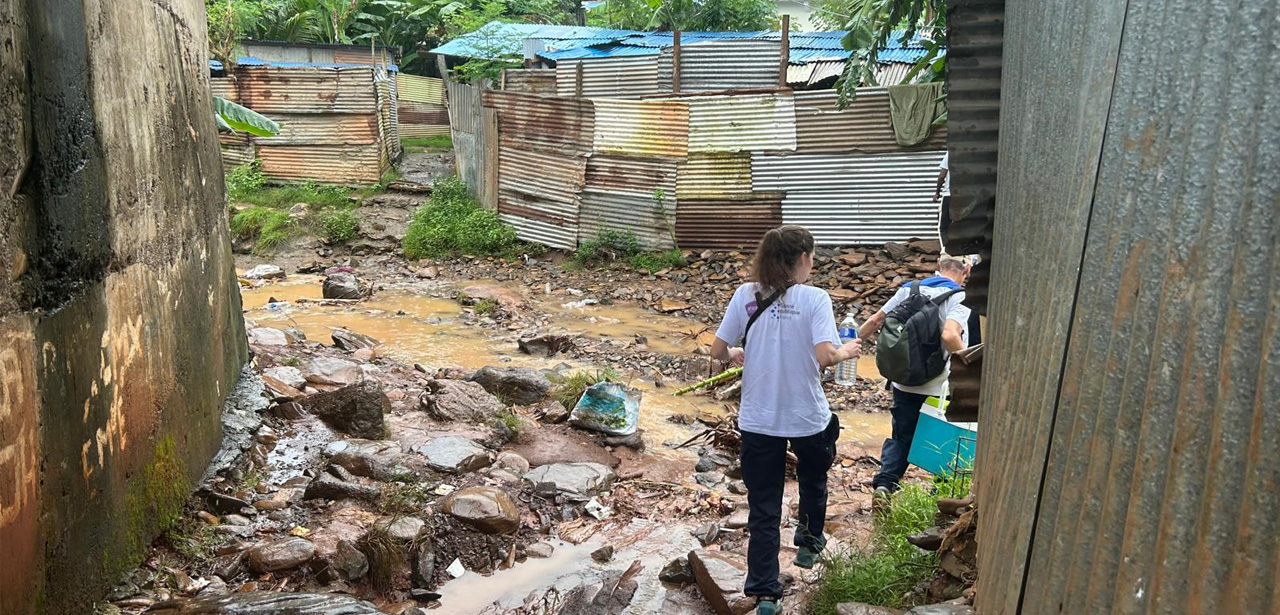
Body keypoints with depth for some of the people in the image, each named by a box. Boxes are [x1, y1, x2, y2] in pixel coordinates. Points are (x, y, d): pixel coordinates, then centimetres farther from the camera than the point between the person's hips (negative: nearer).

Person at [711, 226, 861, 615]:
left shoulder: (746, 296, -4)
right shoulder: (815, 299, -12)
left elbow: (717, 351, -3)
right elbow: (824, 356, -23)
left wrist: (735, 355, 18)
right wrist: (846, 352, -2)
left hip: (758, 421, 2)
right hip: (808, 419, -1)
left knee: (763, 508, 9)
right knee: (813, 480, 31)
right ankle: (809, 544, 46)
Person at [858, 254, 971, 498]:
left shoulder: (909, 289, 3)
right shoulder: (959, 298, -13)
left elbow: (875, 321, 6)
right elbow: (949, 336, -30)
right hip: (939, 387, -4)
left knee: (901, 438, 17)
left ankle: (884, 484, 3)